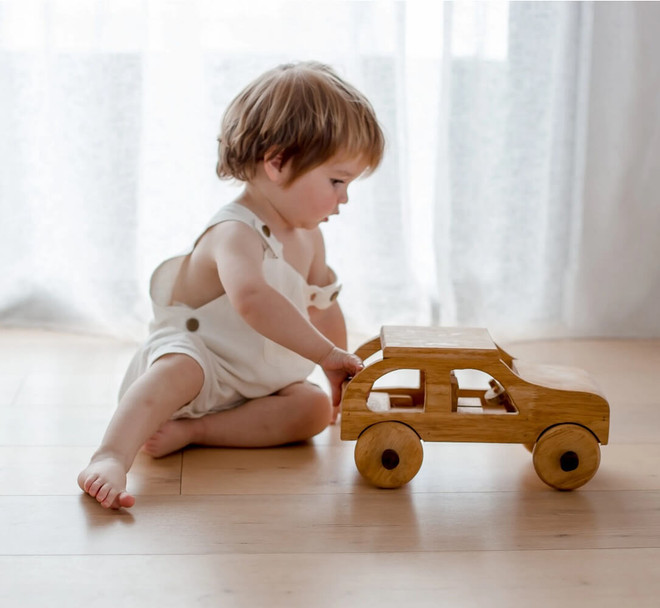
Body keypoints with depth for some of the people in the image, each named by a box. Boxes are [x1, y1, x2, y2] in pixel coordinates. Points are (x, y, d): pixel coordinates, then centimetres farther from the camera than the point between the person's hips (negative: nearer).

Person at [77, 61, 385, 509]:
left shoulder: (309, 236, 6)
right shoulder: (235, 233, -25)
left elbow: (324, 307, 21)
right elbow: (251, 299, -47)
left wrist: (341, 376, 27)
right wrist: (326, 354, -46)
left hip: (255, 385, 9)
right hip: (190, 355, -8)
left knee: (314, 408, -16)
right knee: (181, 369, -41)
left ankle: (191, 430, -25)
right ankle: (111, 456, -53)